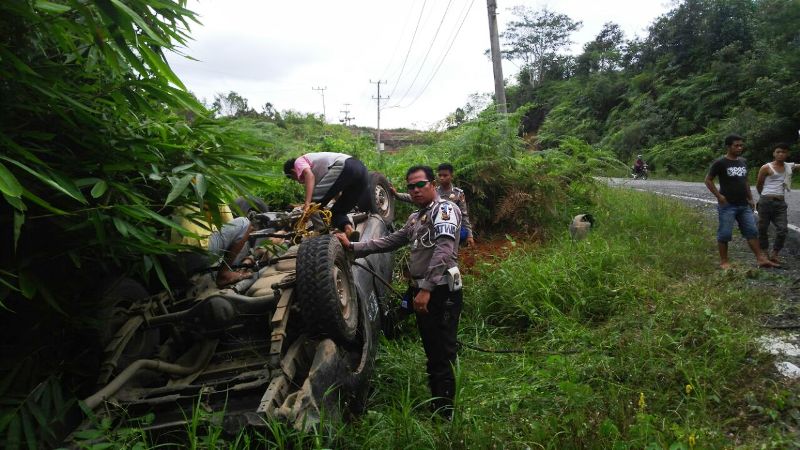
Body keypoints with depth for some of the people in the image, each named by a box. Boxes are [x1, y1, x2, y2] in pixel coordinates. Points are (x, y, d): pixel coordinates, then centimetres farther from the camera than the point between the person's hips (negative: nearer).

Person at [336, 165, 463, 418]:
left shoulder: (445, 209, -9)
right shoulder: (415, 218, 21)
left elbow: (443, 251, -21)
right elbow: (389, 242, 21)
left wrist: (426, 288, -27)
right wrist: (353, 247, 14)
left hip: (442, 291, -9)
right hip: (422, 291, 9)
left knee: (443, 354, -6)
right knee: (431, 351, 16)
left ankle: (445, 414, 1)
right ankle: (435, 404, 28)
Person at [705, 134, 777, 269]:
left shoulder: (743, 162, 13)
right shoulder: (720, 162, -8)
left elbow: (745, 181, 21)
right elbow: (708, 180, -6)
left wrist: (750, 199, 16)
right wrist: (719, 196, -14)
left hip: (744, 205, 7)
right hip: (727, 205, -6)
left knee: (752, 232, 6)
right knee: (724, 234, -2)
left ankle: (760, 259, 10)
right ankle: (724, 262, 7)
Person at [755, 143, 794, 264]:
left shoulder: (789, 167, 12)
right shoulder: (766, 167, -3)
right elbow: (758, 185, 6)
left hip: (781, 203, 4)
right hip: (766, 201, -4)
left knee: (783, 229, -6)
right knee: (763, 229, 2)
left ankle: (774, 255, 5)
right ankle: (764, 254, 13)